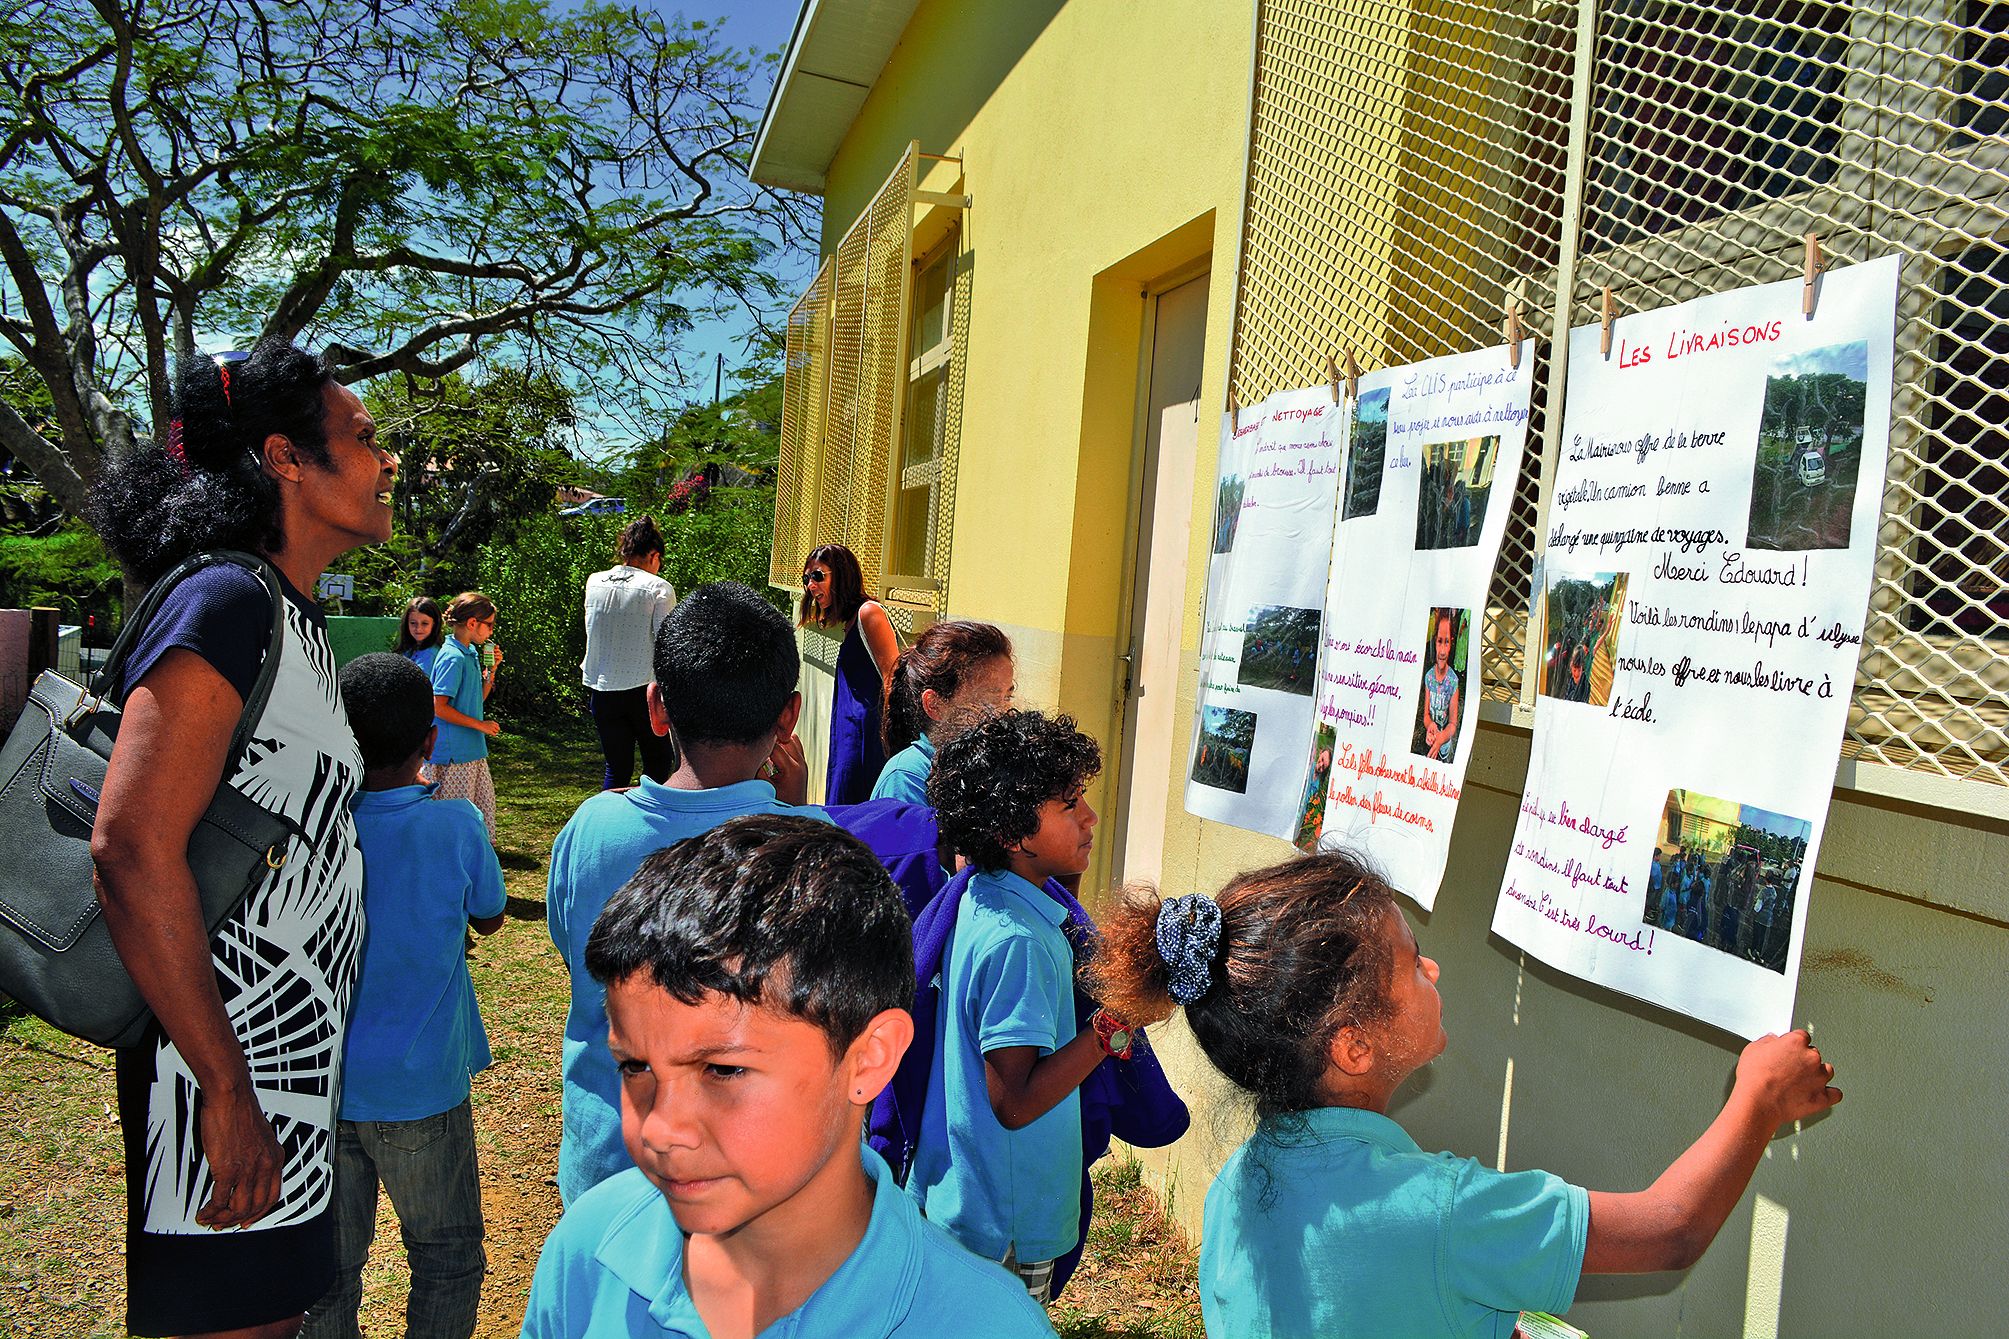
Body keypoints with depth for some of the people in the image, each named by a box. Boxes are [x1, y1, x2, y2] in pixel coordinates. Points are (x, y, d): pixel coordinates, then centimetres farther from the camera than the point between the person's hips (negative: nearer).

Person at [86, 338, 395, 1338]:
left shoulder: (294, 618, 14)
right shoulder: (227, 601, -16)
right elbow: (132, 845, -25)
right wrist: (226, 1094, -22)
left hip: (292, 1071, 9)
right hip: (232, 1077, -9)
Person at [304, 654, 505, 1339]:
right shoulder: (455, 825, -17)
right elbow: (489, 917, 2)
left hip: (319, 1086, 3)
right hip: (420, 1089, -2)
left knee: (328, 1269, 17)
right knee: (447, 1260, 15)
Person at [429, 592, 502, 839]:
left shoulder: (471, 653, 10)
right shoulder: (452, 658, -18)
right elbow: (439, 707, -21)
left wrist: (492, 670, 5)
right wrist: (481, 725, -16)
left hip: (472, 749, 9)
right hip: (453, 753, -9)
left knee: (483, 800, 17)